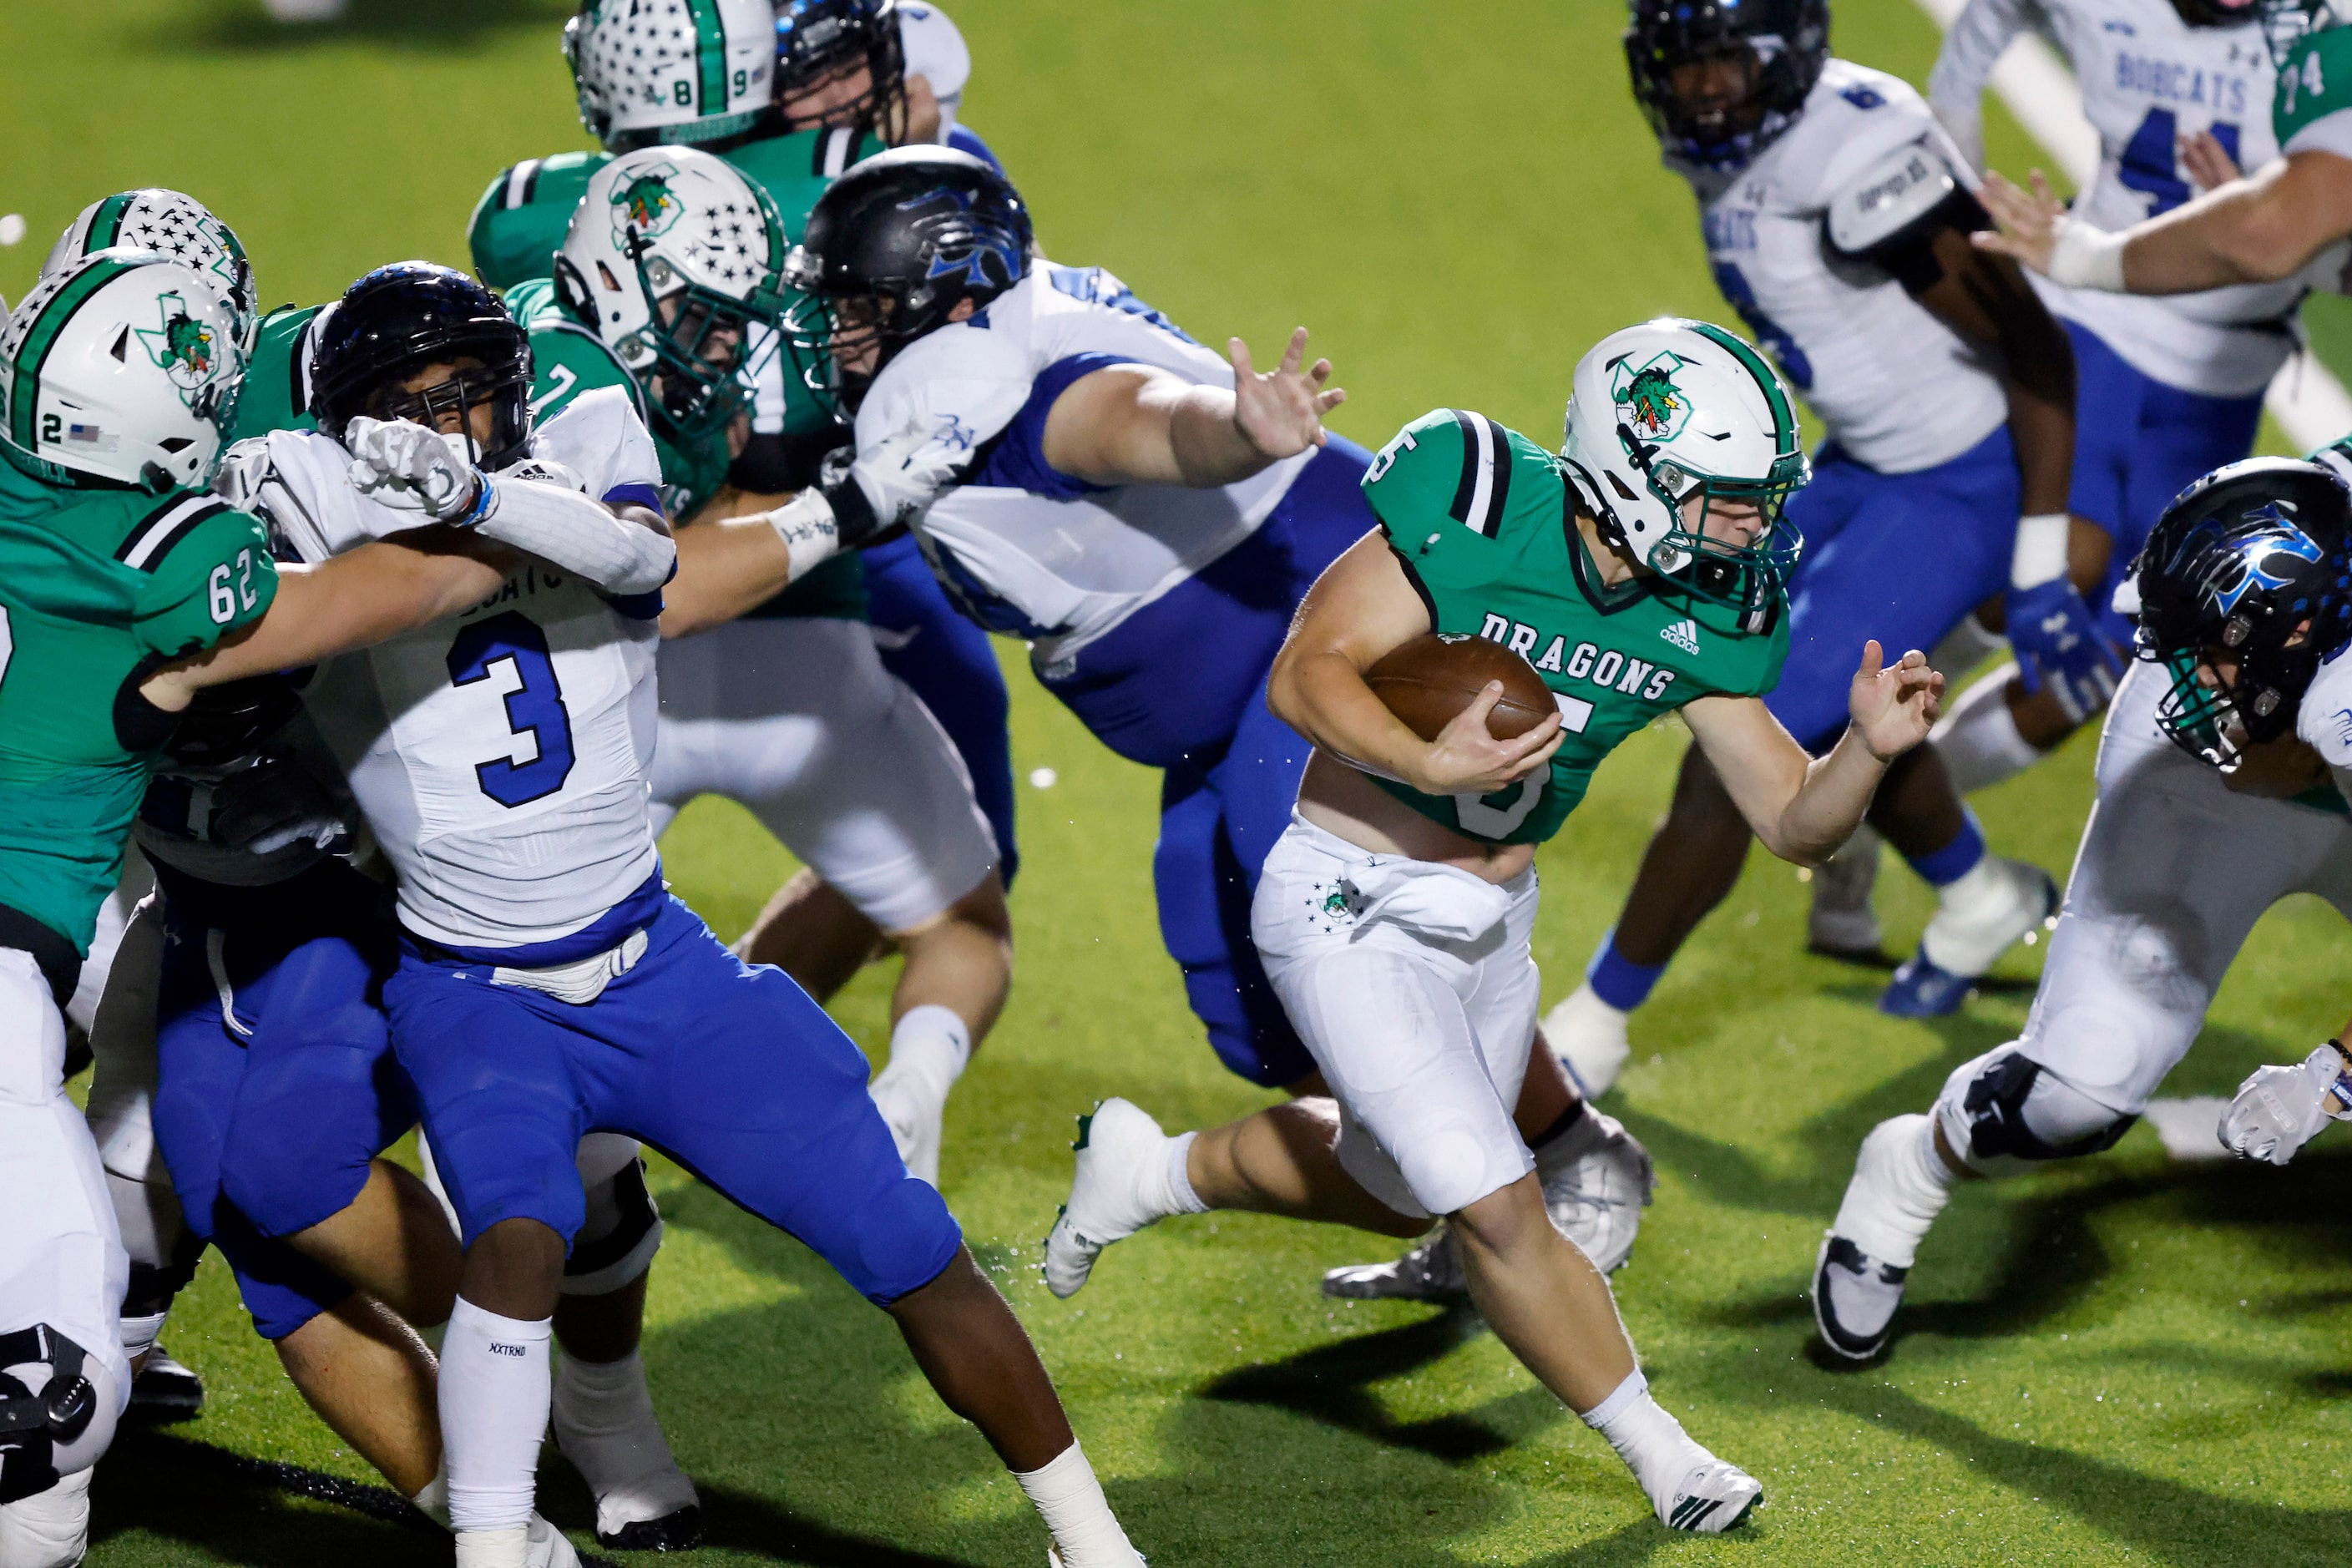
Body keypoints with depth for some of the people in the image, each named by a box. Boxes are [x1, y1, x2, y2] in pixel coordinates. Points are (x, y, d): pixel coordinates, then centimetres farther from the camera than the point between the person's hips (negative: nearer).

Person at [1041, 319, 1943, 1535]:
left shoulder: (1708, 615, -7)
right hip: (1352, 906, -7)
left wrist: (1868, 750, -23)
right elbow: (1307, 671, -22)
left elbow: (1794, 822, -3)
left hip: (1489, 920, 7)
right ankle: (1660, 1455, 8)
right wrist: (1429, 762, -38)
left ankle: (1153, 1171, 46)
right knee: (1499, 1209, -11)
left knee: (1396, 1193, 24)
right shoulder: (1478, 511, -24)